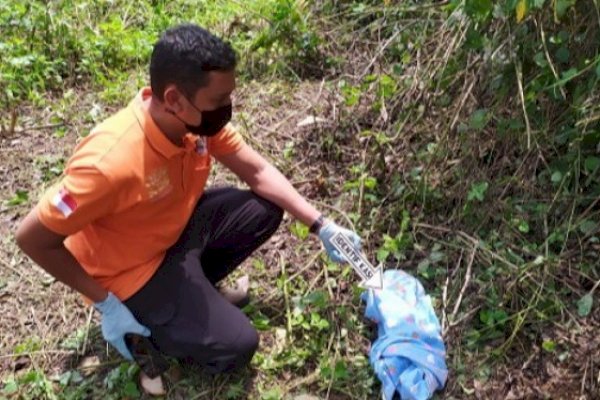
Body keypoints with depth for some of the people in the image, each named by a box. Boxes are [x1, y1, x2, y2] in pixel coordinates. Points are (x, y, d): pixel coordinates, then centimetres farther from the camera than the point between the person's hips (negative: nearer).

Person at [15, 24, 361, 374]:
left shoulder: (199, 119, -18)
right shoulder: (110, 164, -38)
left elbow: (258, 172, -6)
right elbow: (31, 238, -27)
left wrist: (321, 226, -12)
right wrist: (106, 302, -20)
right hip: (131, 270, -6)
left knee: (267, 209, -3)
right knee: (236, 345, -14)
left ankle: (192, 284, 7)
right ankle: (146, 314, 7)